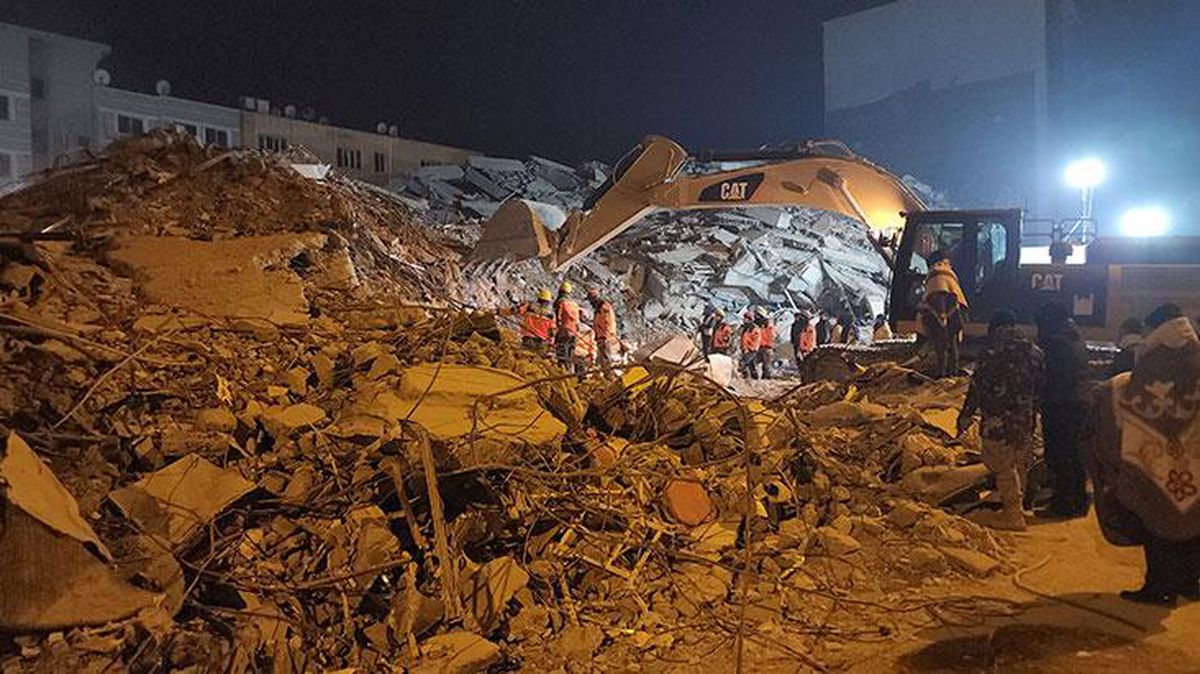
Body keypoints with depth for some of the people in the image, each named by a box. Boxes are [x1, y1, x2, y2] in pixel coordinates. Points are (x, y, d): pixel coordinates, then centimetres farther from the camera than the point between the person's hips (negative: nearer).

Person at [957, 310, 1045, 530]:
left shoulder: (991, 354, -16)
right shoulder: (1034, 352, 4)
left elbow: (976, 388, -12)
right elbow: (1039, 388, 12)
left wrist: (965, 416, -2)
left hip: (998, 421, -6)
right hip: (1026, 419, 7)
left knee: (1003, 466, 3)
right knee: (1020, 464, 19)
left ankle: (1013, 514, 7)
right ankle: (1016, 502, 35)